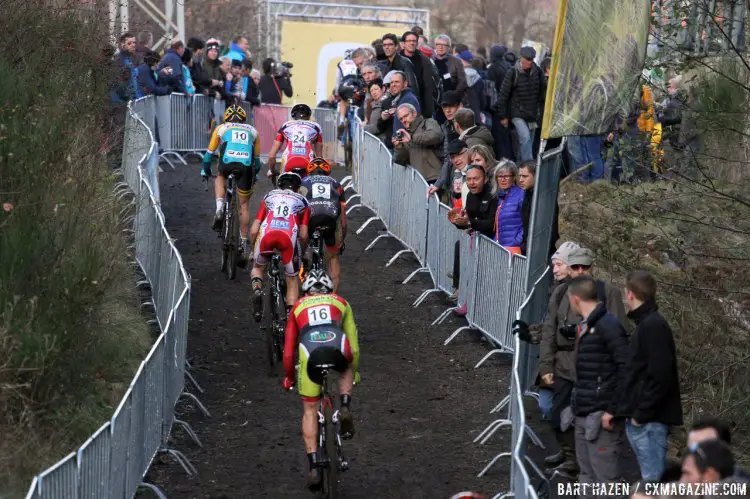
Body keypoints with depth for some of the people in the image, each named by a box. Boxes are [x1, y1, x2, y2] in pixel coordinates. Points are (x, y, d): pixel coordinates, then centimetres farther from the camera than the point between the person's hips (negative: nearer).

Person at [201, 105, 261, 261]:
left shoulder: (221, 128, 27)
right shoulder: (253, 131, 31)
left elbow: (209, 153, 33)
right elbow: (257, 159, 36)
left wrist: (205, 170, 47)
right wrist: (254, 175, 51)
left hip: (227, 161, -1)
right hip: (246, 166, 1)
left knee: (220, 178, 34)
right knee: (244, 204, 14)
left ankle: (219, 209, 10)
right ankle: (243, 243, 13)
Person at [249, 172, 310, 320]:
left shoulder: (269, 197, 32)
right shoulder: (302, 201, 30)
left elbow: (254, 231, 23)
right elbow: (303, 235, 17)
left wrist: (253, 249, 39)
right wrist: (304, 252, 36)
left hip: (266, 233, 1)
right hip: (289, 235, -1)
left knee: (257, 267, 29)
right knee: (292, 279, 19)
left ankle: (257, 290, -1)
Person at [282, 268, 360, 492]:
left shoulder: (297, 307, 32)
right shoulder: (340, 302, 32)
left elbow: (288, 351, 32)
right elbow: (353, 342, 36)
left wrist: (289, 377, 47)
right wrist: (354, 371, 51)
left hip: (310, 352, 0)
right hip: (338, 349, 0)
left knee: (309, 410, 15)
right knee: (347, 369, 37)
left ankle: (314, 466, 6)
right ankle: (345, 408, 12)